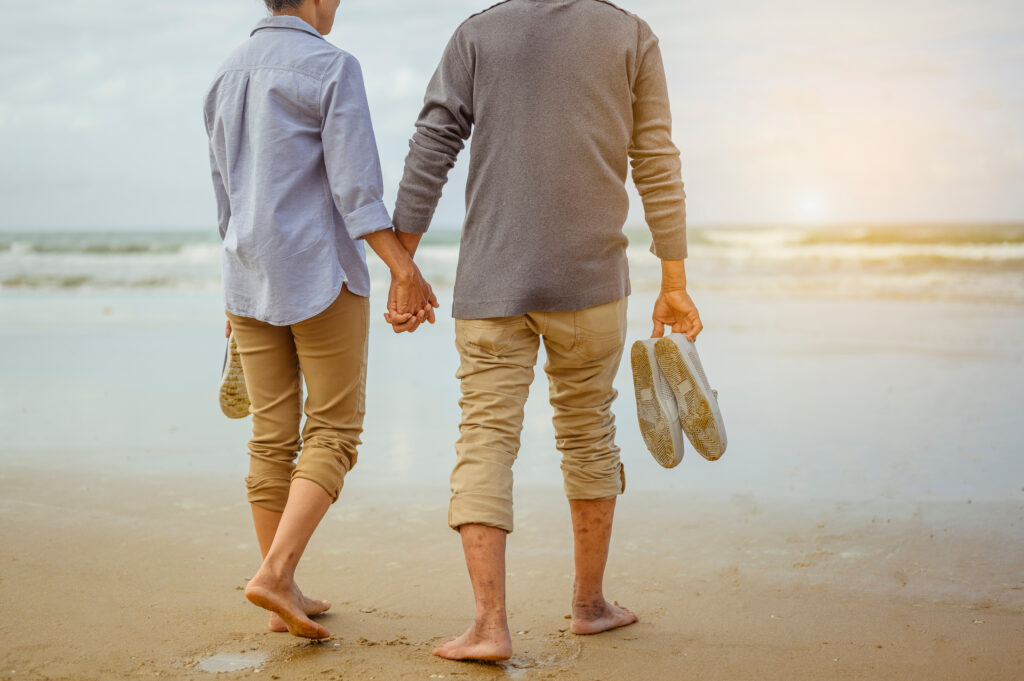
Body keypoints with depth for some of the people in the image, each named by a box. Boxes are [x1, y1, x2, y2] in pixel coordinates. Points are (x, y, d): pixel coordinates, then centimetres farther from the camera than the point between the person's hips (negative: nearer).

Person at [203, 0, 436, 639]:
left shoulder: (227, 77, 13)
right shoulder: (332, 67, -8)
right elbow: (355, 187, -18)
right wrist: (407, 270, -20)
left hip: (252, 280, 7)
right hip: (322, 276, -6)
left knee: (273, 440, 8)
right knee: (334, 434, 1)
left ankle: (286, 597, 12)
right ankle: (276, 573, -14)